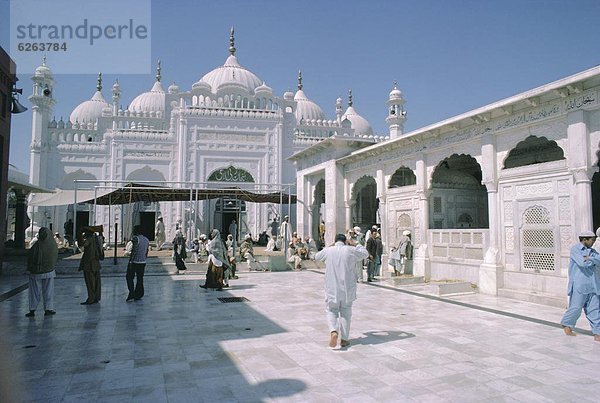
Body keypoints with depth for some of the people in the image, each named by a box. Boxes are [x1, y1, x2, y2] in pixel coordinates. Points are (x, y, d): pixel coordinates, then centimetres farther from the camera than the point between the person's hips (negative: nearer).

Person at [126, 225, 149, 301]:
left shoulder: (135, 238, -12)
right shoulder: (146, 239, 11)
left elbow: (133, 251, -19)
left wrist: (130, 261, -17)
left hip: (134, 262, -7)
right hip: (143, 262, 7)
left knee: (129, 277, 5)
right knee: (140, 279, 10)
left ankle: (131, 293, -4)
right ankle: (138, 295, 14)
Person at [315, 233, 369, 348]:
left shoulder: (328, 251, -4)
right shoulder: (350, 250, -6)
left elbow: (317, 256, 17)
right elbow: (365, 253, 10)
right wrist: (355, 245, 19)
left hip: (332, 289, 0)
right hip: (347, 289, 0)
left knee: (331, 312, 13)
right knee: (346, 313, 12)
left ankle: (333, 331, -12)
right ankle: (344, 339, 17)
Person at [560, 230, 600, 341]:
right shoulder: (575, 249, -5)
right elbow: (583, 262, -18)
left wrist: (590, 258, -17)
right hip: (579, 285, -6)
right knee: (576, 307, -1)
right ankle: (566, 324, 21)